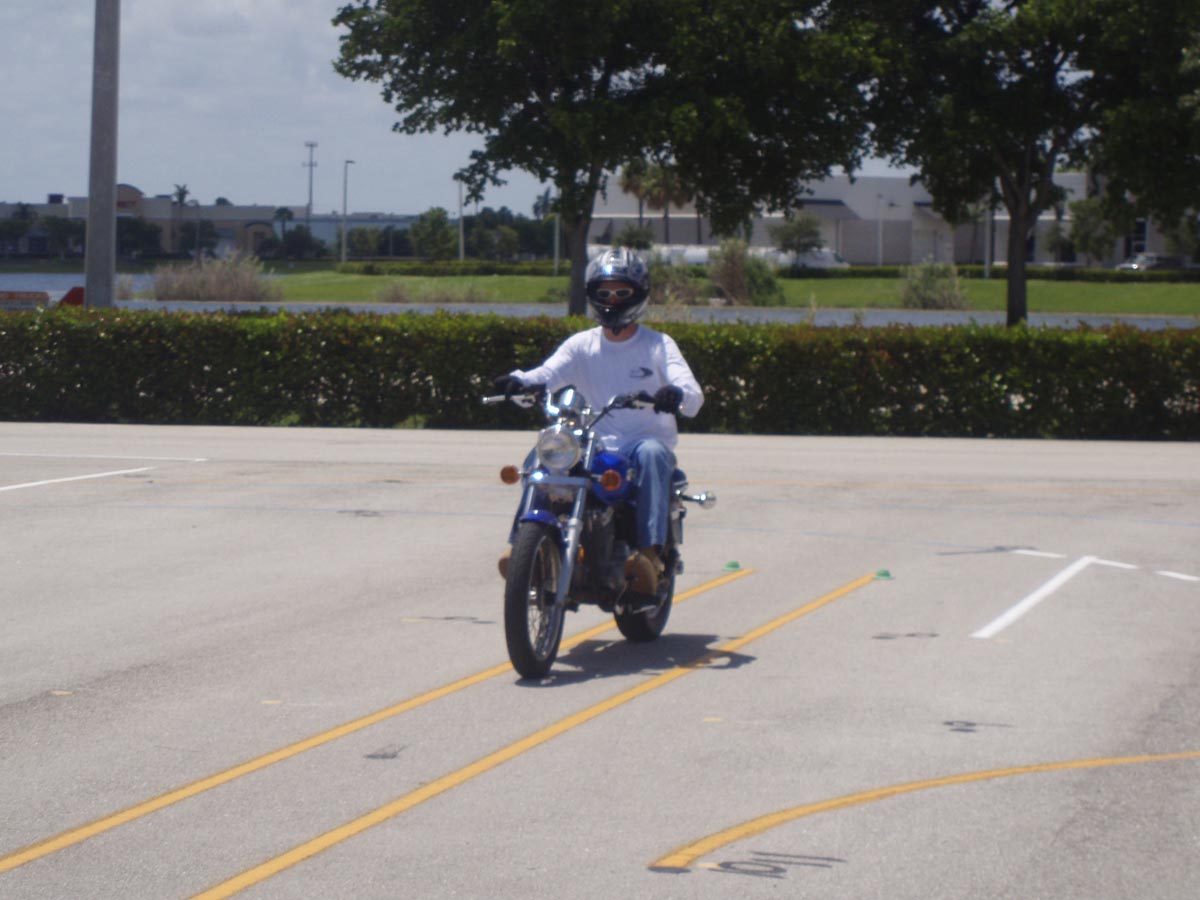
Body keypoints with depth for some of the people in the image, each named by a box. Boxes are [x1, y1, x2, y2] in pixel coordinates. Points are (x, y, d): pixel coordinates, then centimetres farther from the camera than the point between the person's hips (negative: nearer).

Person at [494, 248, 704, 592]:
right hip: (596, 447, 3)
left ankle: (651, 554, -45)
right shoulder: (582, 345, 11)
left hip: (648, 442, -3)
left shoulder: (658, 345, 4)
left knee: (652, 453, -36)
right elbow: (547, 374, -5)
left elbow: (694, 395, -10)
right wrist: (519, 381, -28)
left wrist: (676, 393, -35)